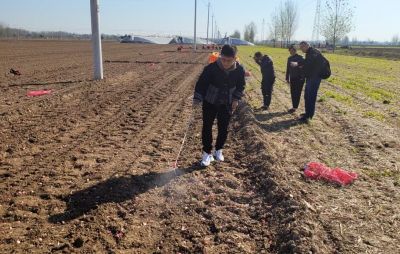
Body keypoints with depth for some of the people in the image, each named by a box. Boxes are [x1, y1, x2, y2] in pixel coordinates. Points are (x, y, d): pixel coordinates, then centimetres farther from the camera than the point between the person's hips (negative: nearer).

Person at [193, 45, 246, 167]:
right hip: (210, 103, -2)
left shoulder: (239, 70, -13)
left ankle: (218, 150, 31)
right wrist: (197, 99, -20)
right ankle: (207, 153, 14)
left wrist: (236, 99, -6)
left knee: (223, 129, 9)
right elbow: (201, 83, -15)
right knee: (207, 127, 1)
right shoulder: (211, 68, -22)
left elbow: (241, 85, 3)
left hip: (227, 104, 2)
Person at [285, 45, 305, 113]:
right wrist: (287, 78, 14)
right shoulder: (289, 58, 10)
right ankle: (294, 106, 14)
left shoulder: (300, 58, -8)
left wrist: (302, 78, -23)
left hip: (299, 79, -6)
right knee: (292, 93, 6)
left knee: (297, 93, -2)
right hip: (292, 78, 6)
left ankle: (295, 107, 2)